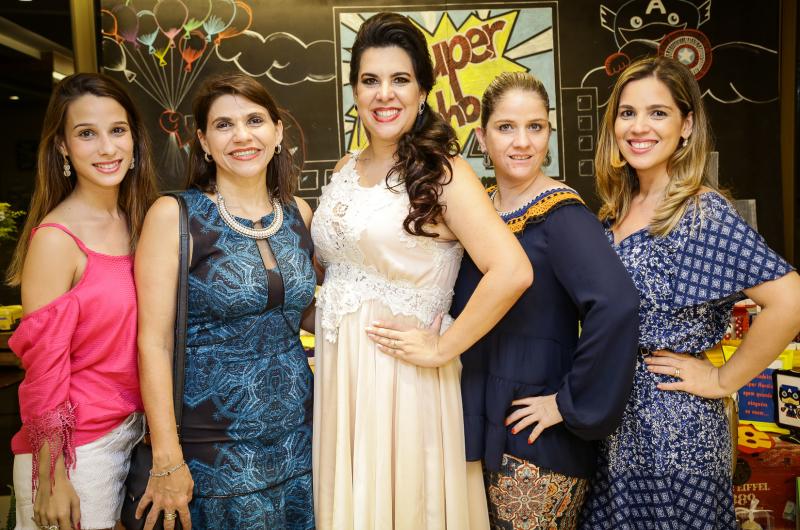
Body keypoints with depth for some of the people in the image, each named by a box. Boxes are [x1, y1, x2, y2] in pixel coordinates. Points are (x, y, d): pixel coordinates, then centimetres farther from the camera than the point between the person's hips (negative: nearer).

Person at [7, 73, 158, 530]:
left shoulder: (138, 223, 1)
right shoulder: (55, 239, -17)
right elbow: (44, 368, -15)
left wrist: (154, 429, 7)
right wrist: (52, 479, -12)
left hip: (134, 432, 6)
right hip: (75, 446, -6)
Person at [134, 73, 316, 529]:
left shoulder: (299, 214, 3)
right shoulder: (173, 216, -10)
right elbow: (154, 342, -12)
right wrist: (167, 461, -13)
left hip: (297, 435, 5)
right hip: (214, 448, -4)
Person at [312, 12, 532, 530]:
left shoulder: (442, 172, -11)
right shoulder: (346, 170, 8)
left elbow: (512, 271, -24)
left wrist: (441, 349, -18)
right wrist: (331, 327, 8)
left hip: (400, 377, -6)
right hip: (337, 374, 6)